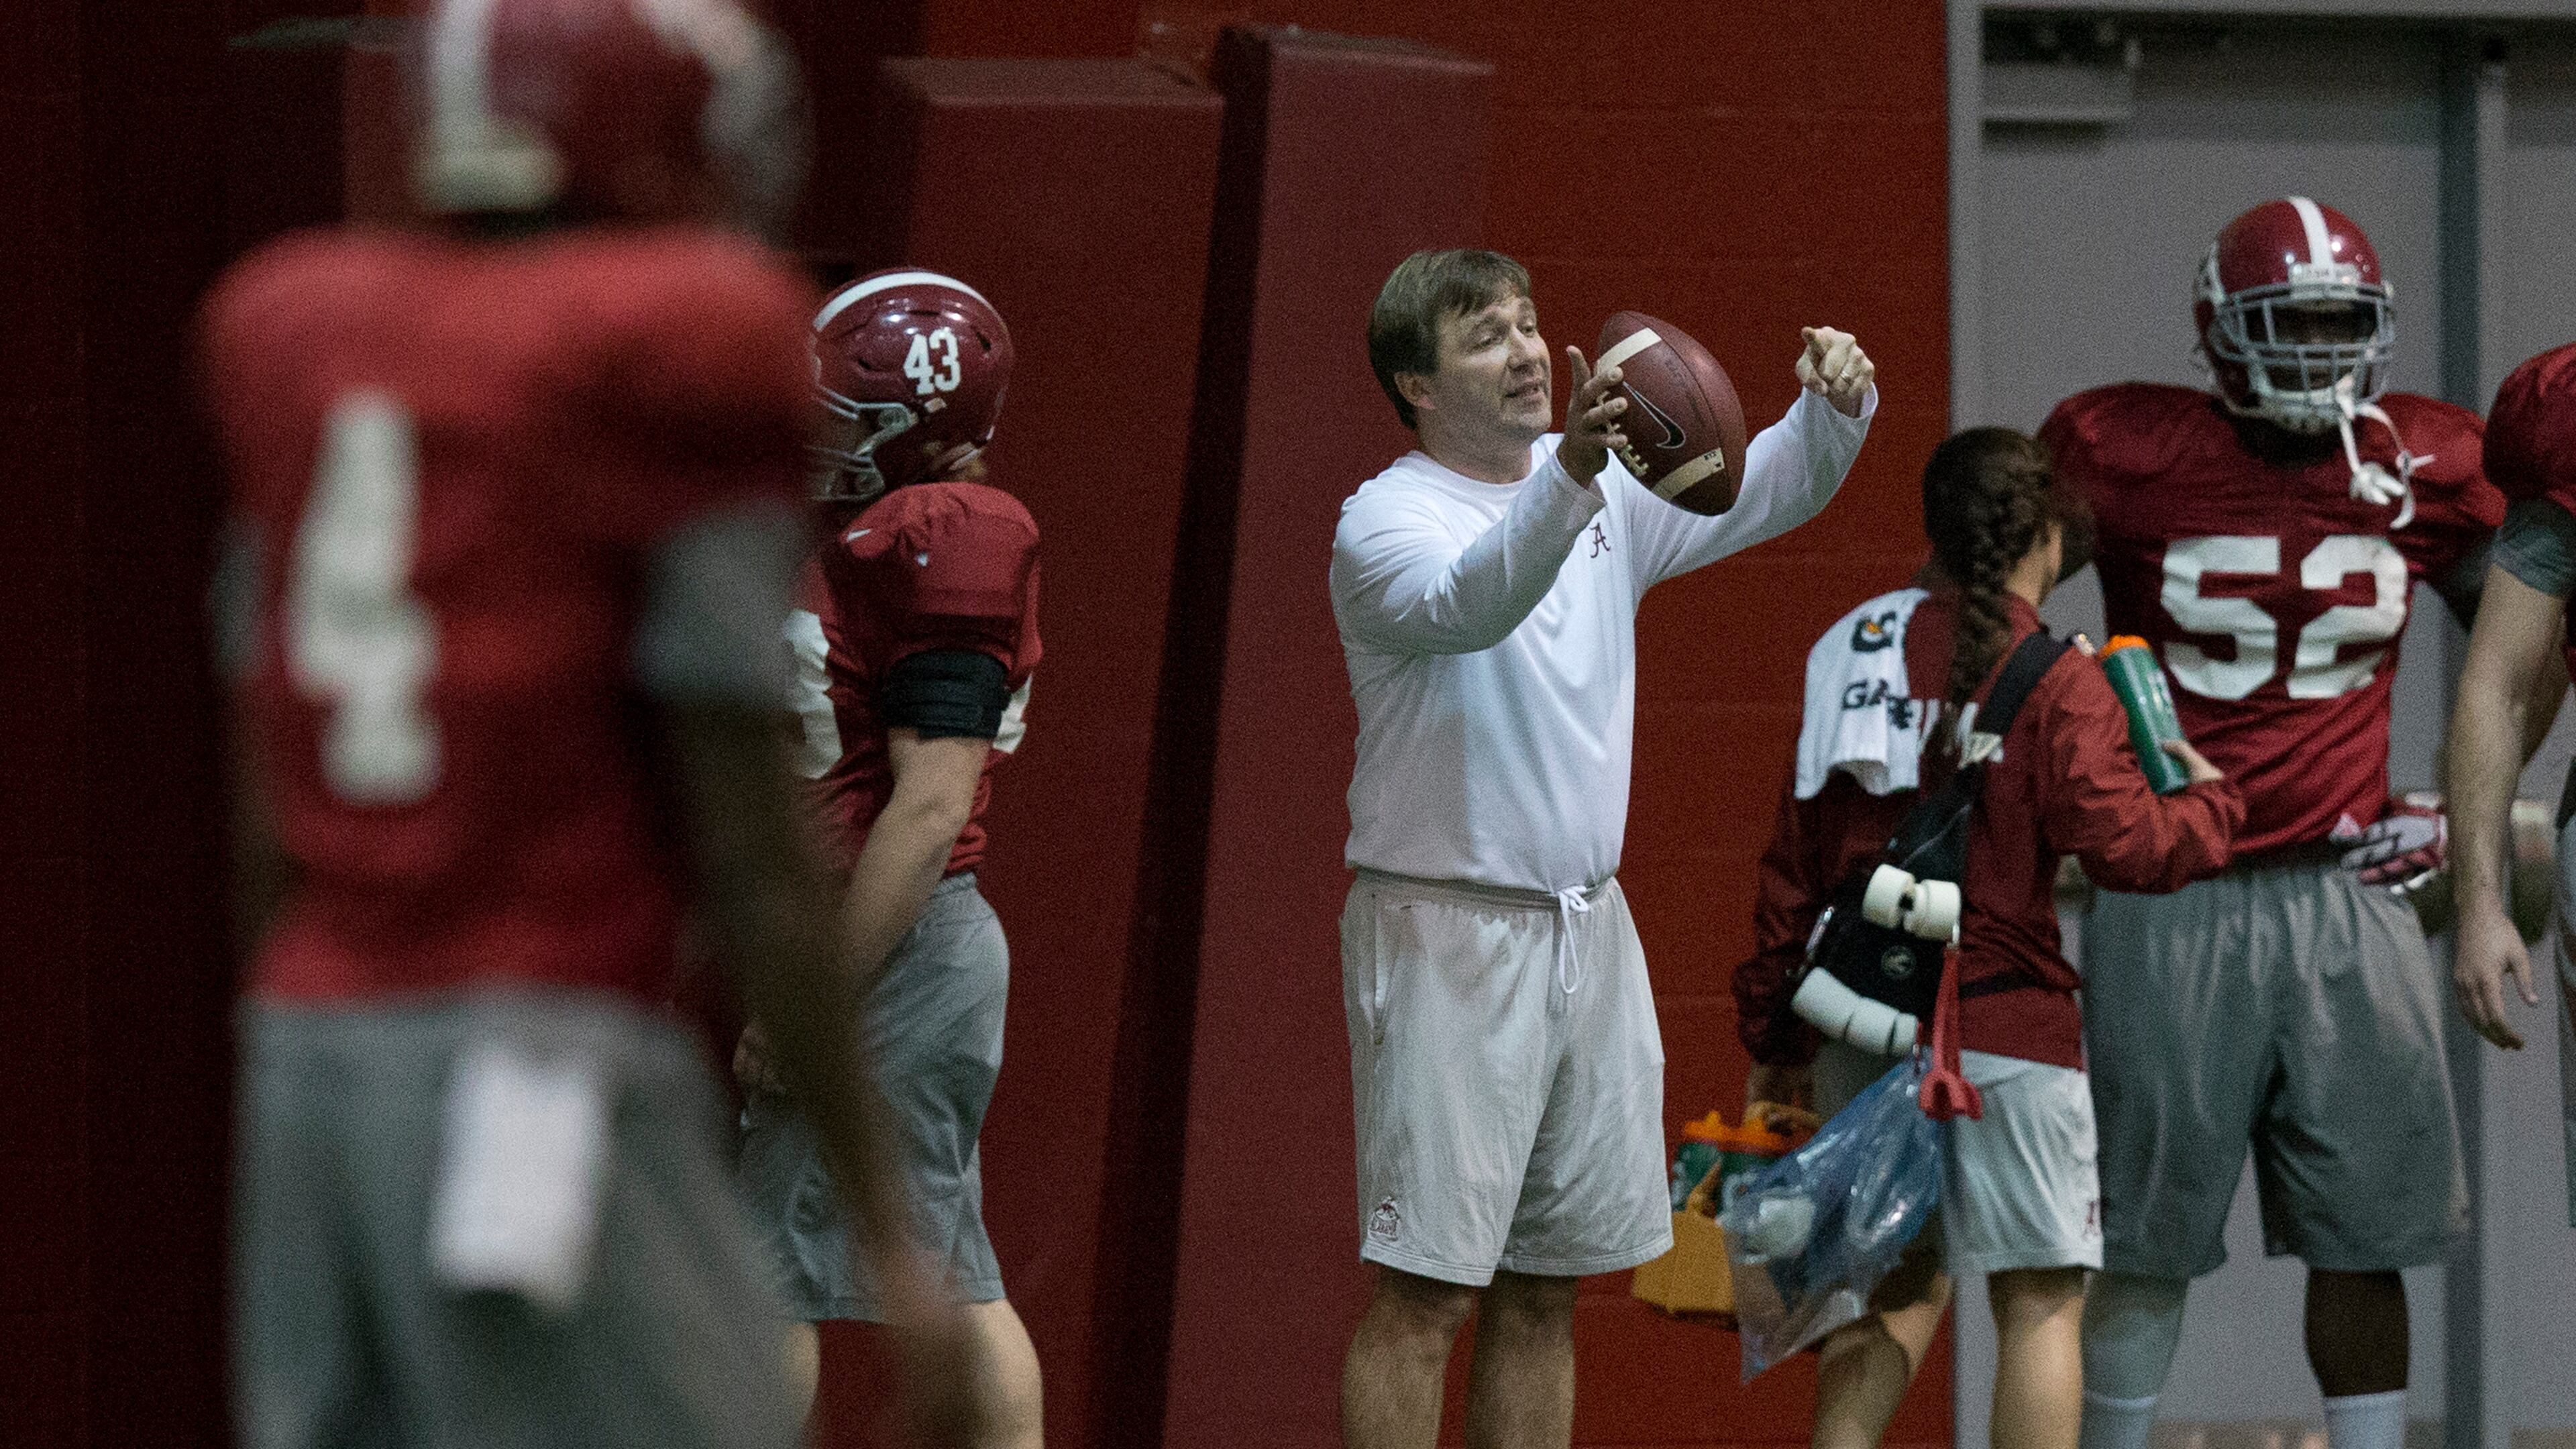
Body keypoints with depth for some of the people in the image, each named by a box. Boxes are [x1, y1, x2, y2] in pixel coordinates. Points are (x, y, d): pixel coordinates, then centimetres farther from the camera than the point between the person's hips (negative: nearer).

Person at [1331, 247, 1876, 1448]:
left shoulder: (1612, 491, 10)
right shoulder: (1386, 521, -12)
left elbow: (1762, 492, 11)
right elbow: (1467, 605, -32)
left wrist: (1835, 406, -12)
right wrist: (1569, 480, -49)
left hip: (1587, 930, 7)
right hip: (1449, 932, -7)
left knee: (1544, 1286, 11)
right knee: (1424, 1291, -9)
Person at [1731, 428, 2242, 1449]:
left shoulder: (1858, 653, 8)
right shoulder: (2057, 683, -9)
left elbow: (1794, 859, 11)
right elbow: (2123, 845, -16)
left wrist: (1771, 1036, 17)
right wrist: (2210, 803, 5)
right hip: (2005, 1022, -6)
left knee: (1896, 1287, 16)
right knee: (2040, 1296, 1)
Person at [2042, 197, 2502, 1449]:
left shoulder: (2423, 468, 5)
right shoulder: (2123, 454, -4)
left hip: (2345, 894, 3)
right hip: (2171, 906, -3)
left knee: (2363, 1236, 3)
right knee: (2143, 1239, 3)